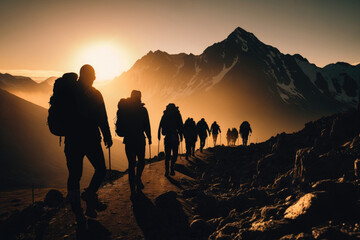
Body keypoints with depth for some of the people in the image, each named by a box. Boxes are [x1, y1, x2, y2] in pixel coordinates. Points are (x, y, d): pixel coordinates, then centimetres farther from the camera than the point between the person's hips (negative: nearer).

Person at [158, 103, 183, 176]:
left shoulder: (165, 115, 12)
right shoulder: (177, 114, 5)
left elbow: (160, 125, 8)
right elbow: (180, 126, 1)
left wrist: (158, 134, 12)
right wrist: (181, 135, 5)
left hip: (167, 137, 2)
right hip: (175, 136, -2)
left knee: (167, 154, 8)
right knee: (175, 153, 7)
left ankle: (167, 171, 1)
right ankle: (172, 168, -11)